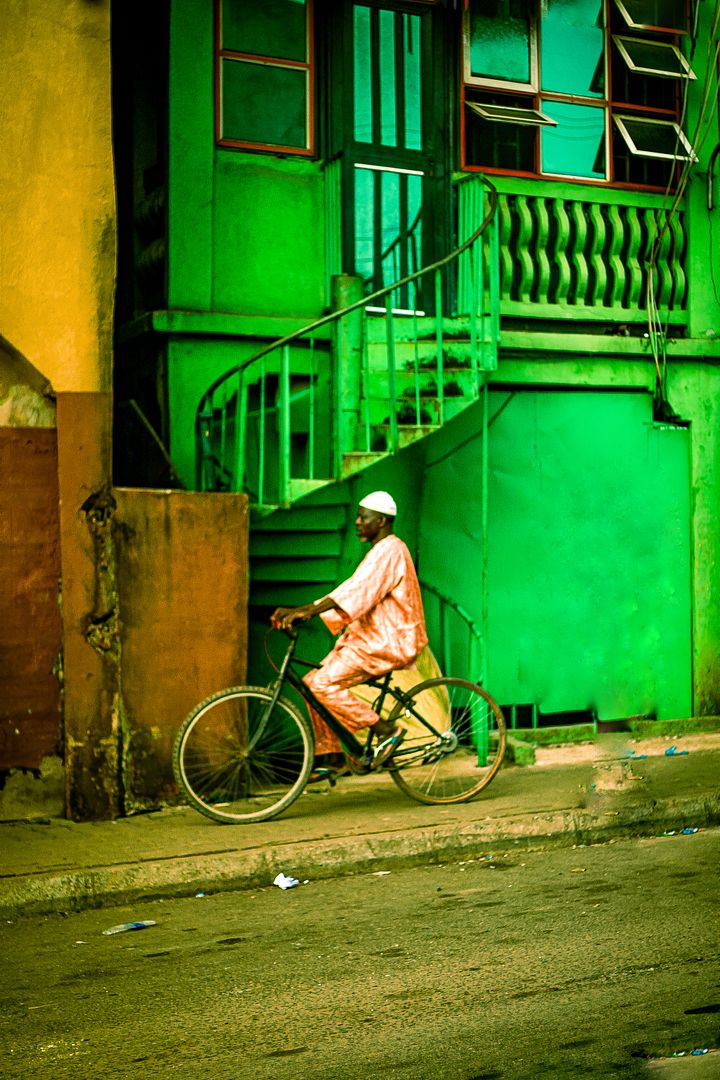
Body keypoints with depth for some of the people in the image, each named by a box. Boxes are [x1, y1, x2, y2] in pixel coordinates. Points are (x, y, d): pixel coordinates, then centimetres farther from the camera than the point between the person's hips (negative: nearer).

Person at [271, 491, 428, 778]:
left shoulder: (389, 551, -12)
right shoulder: (380, 552, 21)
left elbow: (356, 590, -27)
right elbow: (349, 593, 16)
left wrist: (306, 611, -36)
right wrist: (297, 611, 5)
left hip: (389, 642, -10)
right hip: (371, 638, 10)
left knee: (323, 684, -20)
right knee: (312, 682, 3)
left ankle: (386, 730, -12)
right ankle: (331, 754, 9)